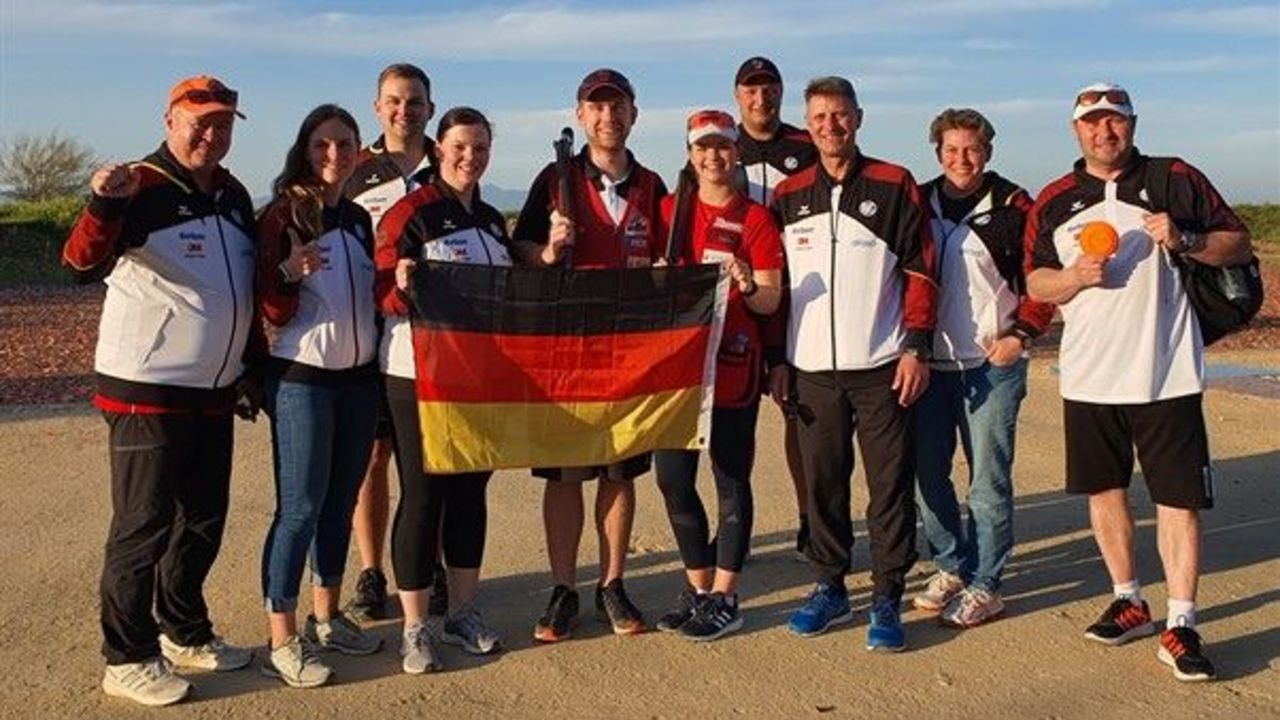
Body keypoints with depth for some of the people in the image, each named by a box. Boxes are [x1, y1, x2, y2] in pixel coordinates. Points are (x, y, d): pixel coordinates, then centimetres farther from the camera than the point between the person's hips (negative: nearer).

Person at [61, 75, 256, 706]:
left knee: (204, 519, 16)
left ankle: (184, 632, 33)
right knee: (143, 527, 1)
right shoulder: (141, 188, -13)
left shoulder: (233, 194, 10)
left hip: (214, 393, 8)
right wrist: (103, 207, -45)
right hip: (147, 394, -7)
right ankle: (127, 659, 15)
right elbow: (84, 264, -27)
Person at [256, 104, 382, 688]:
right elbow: (274, 314, -10)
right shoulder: (283, 216, -7)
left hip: (359, 377, 6)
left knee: (341, 501, 11)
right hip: (301, 378, -6)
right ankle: (281, 642, 2)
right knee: (300, 507, -6)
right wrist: (289, 273, -28)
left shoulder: (359, 219, 11)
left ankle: (325, 617, 24)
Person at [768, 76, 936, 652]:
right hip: (812, 367, 3)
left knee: (890, 484, 2)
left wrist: (916, 348, -7)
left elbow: (919, 271, 0)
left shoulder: (894, 186, 2)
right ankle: (829, 588, 23)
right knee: (821, 484, 9)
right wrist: (775, 360, 8)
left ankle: (887, 598, 13)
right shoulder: (788, 196, 10)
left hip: (881, 365, -2)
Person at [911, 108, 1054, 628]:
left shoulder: (1012, 206, -2)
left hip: (993, 363, -4)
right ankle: (951, 567, 26)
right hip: (929, 362, 4)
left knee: (989, 479, 0)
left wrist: (1021, 334, -10)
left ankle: (984, 586, 11)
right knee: (925, 474, 8)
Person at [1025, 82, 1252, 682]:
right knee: (1104, 490, 12)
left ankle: (1180, 625, 5)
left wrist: (1185, 239, -14)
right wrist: (1075, 275, -12)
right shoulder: (1054, 200, 8)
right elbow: (1035, 283, 9)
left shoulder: (1175, 179, 2)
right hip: (1087, 377, 3)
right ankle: (1128, 602, 28)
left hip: (1166, 374, -3)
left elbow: (1239, 244, 5)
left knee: (1178, 497, -3)